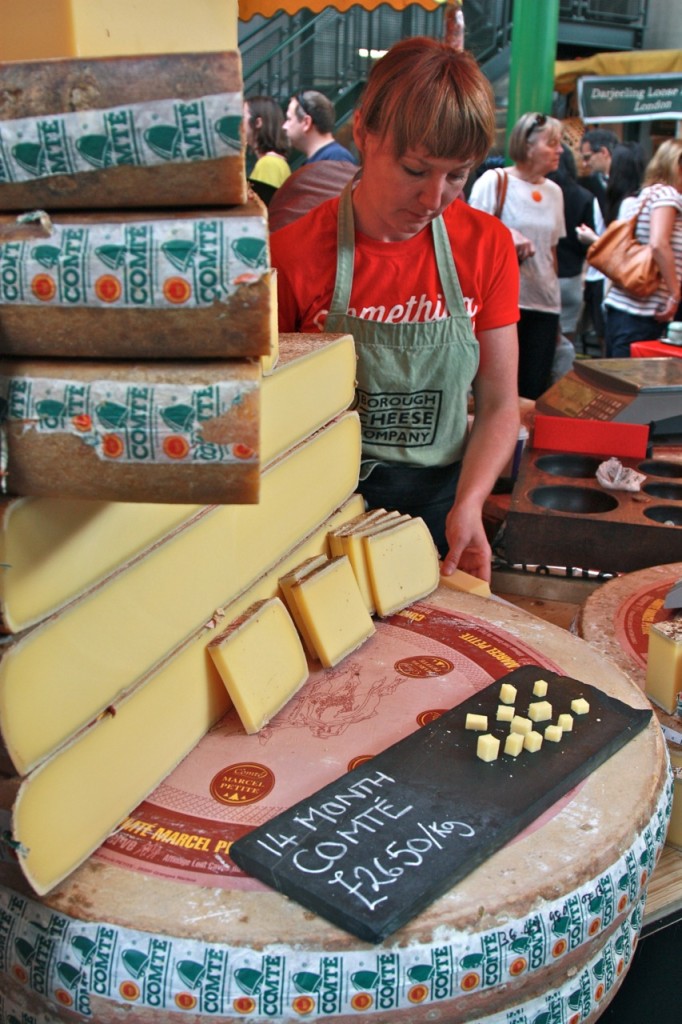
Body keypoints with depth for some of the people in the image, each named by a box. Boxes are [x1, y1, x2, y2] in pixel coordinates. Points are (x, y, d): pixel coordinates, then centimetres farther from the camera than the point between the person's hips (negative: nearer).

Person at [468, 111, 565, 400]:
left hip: (545, 303, 5)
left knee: (536, 391, 5)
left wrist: (554, 294, 17)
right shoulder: (494, 181, -3)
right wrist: (506, 234, -22)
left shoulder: (554, 191, 14)